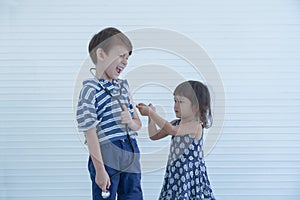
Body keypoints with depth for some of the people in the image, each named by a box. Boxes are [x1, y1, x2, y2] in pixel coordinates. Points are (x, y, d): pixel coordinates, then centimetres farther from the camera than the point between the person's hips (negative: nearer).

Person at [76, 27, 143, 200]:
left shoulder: (123, 86, 13)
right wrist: (100, 170, -16)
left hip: (131, 156, 7)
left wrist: (131, 122, -7)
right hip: (106, 158, -7)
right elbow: (91, 133, -14)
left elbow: (138, 124, 18)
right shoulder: (91, 90, -10)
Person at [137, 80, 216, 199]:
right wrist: (151, 115, -1)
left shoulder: (196, 126, -16)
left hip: (190, 175, -8)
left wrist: (151, 113, -24)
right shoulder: (176, 123, 11)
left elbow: (171, 130, -29)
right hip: (174, 174, 8)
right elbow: (154, 136, 14)